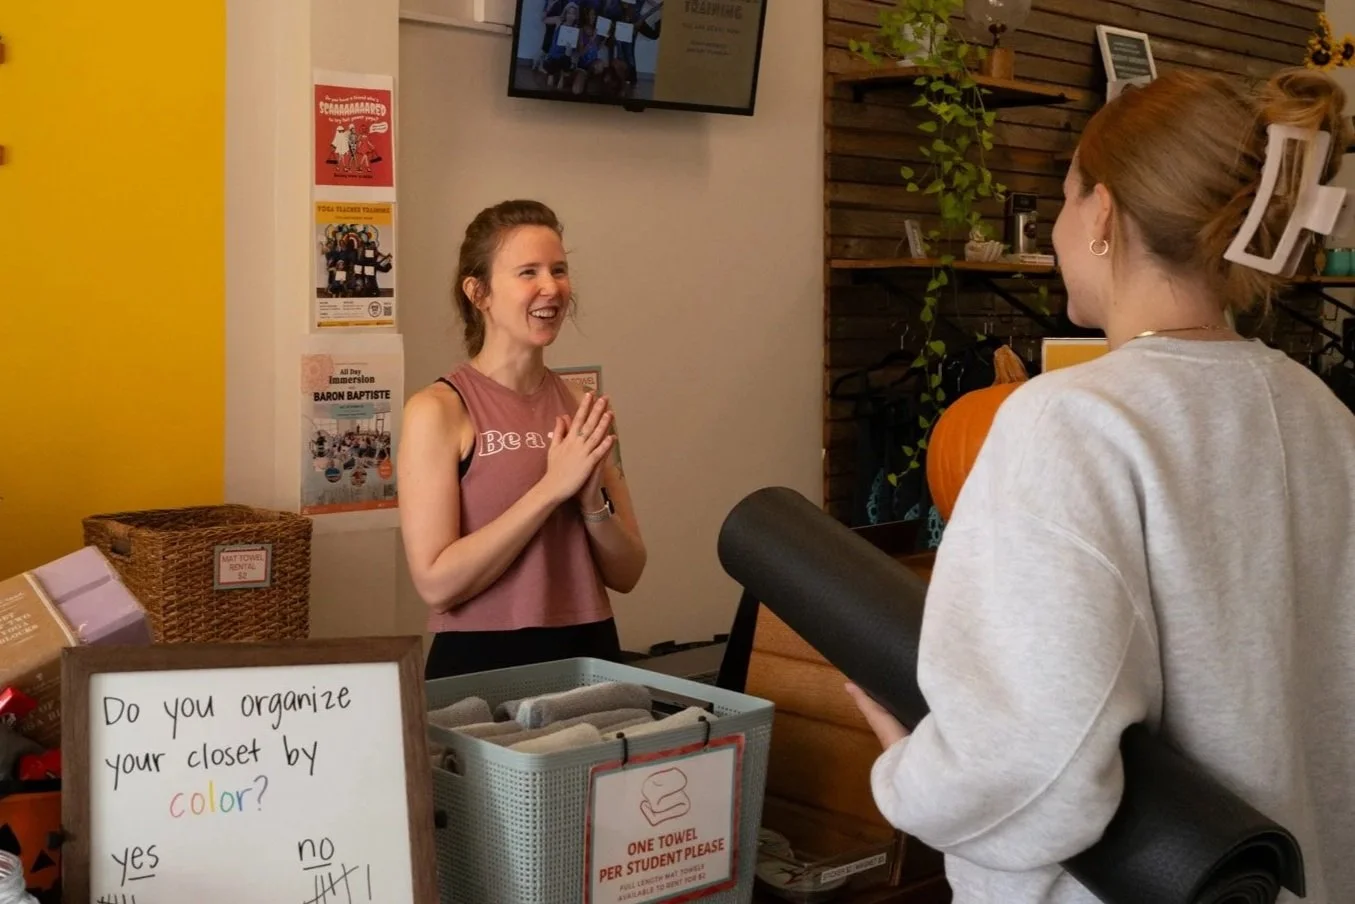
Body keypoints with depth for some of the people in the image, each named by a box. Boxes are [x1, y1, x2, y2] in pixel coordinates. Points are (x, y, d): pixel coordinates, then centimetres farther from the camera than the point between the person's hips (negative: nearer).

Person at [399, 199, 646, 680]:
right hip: (481, 663, -4)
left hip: (590, 654, 5)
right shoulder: (438, 410, -11)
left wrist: (593, 500, -13)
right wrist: (552, 486, -19)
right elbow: (435, 582, -17)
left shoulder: (584, 407, 3)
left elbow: (626, 574, 5)